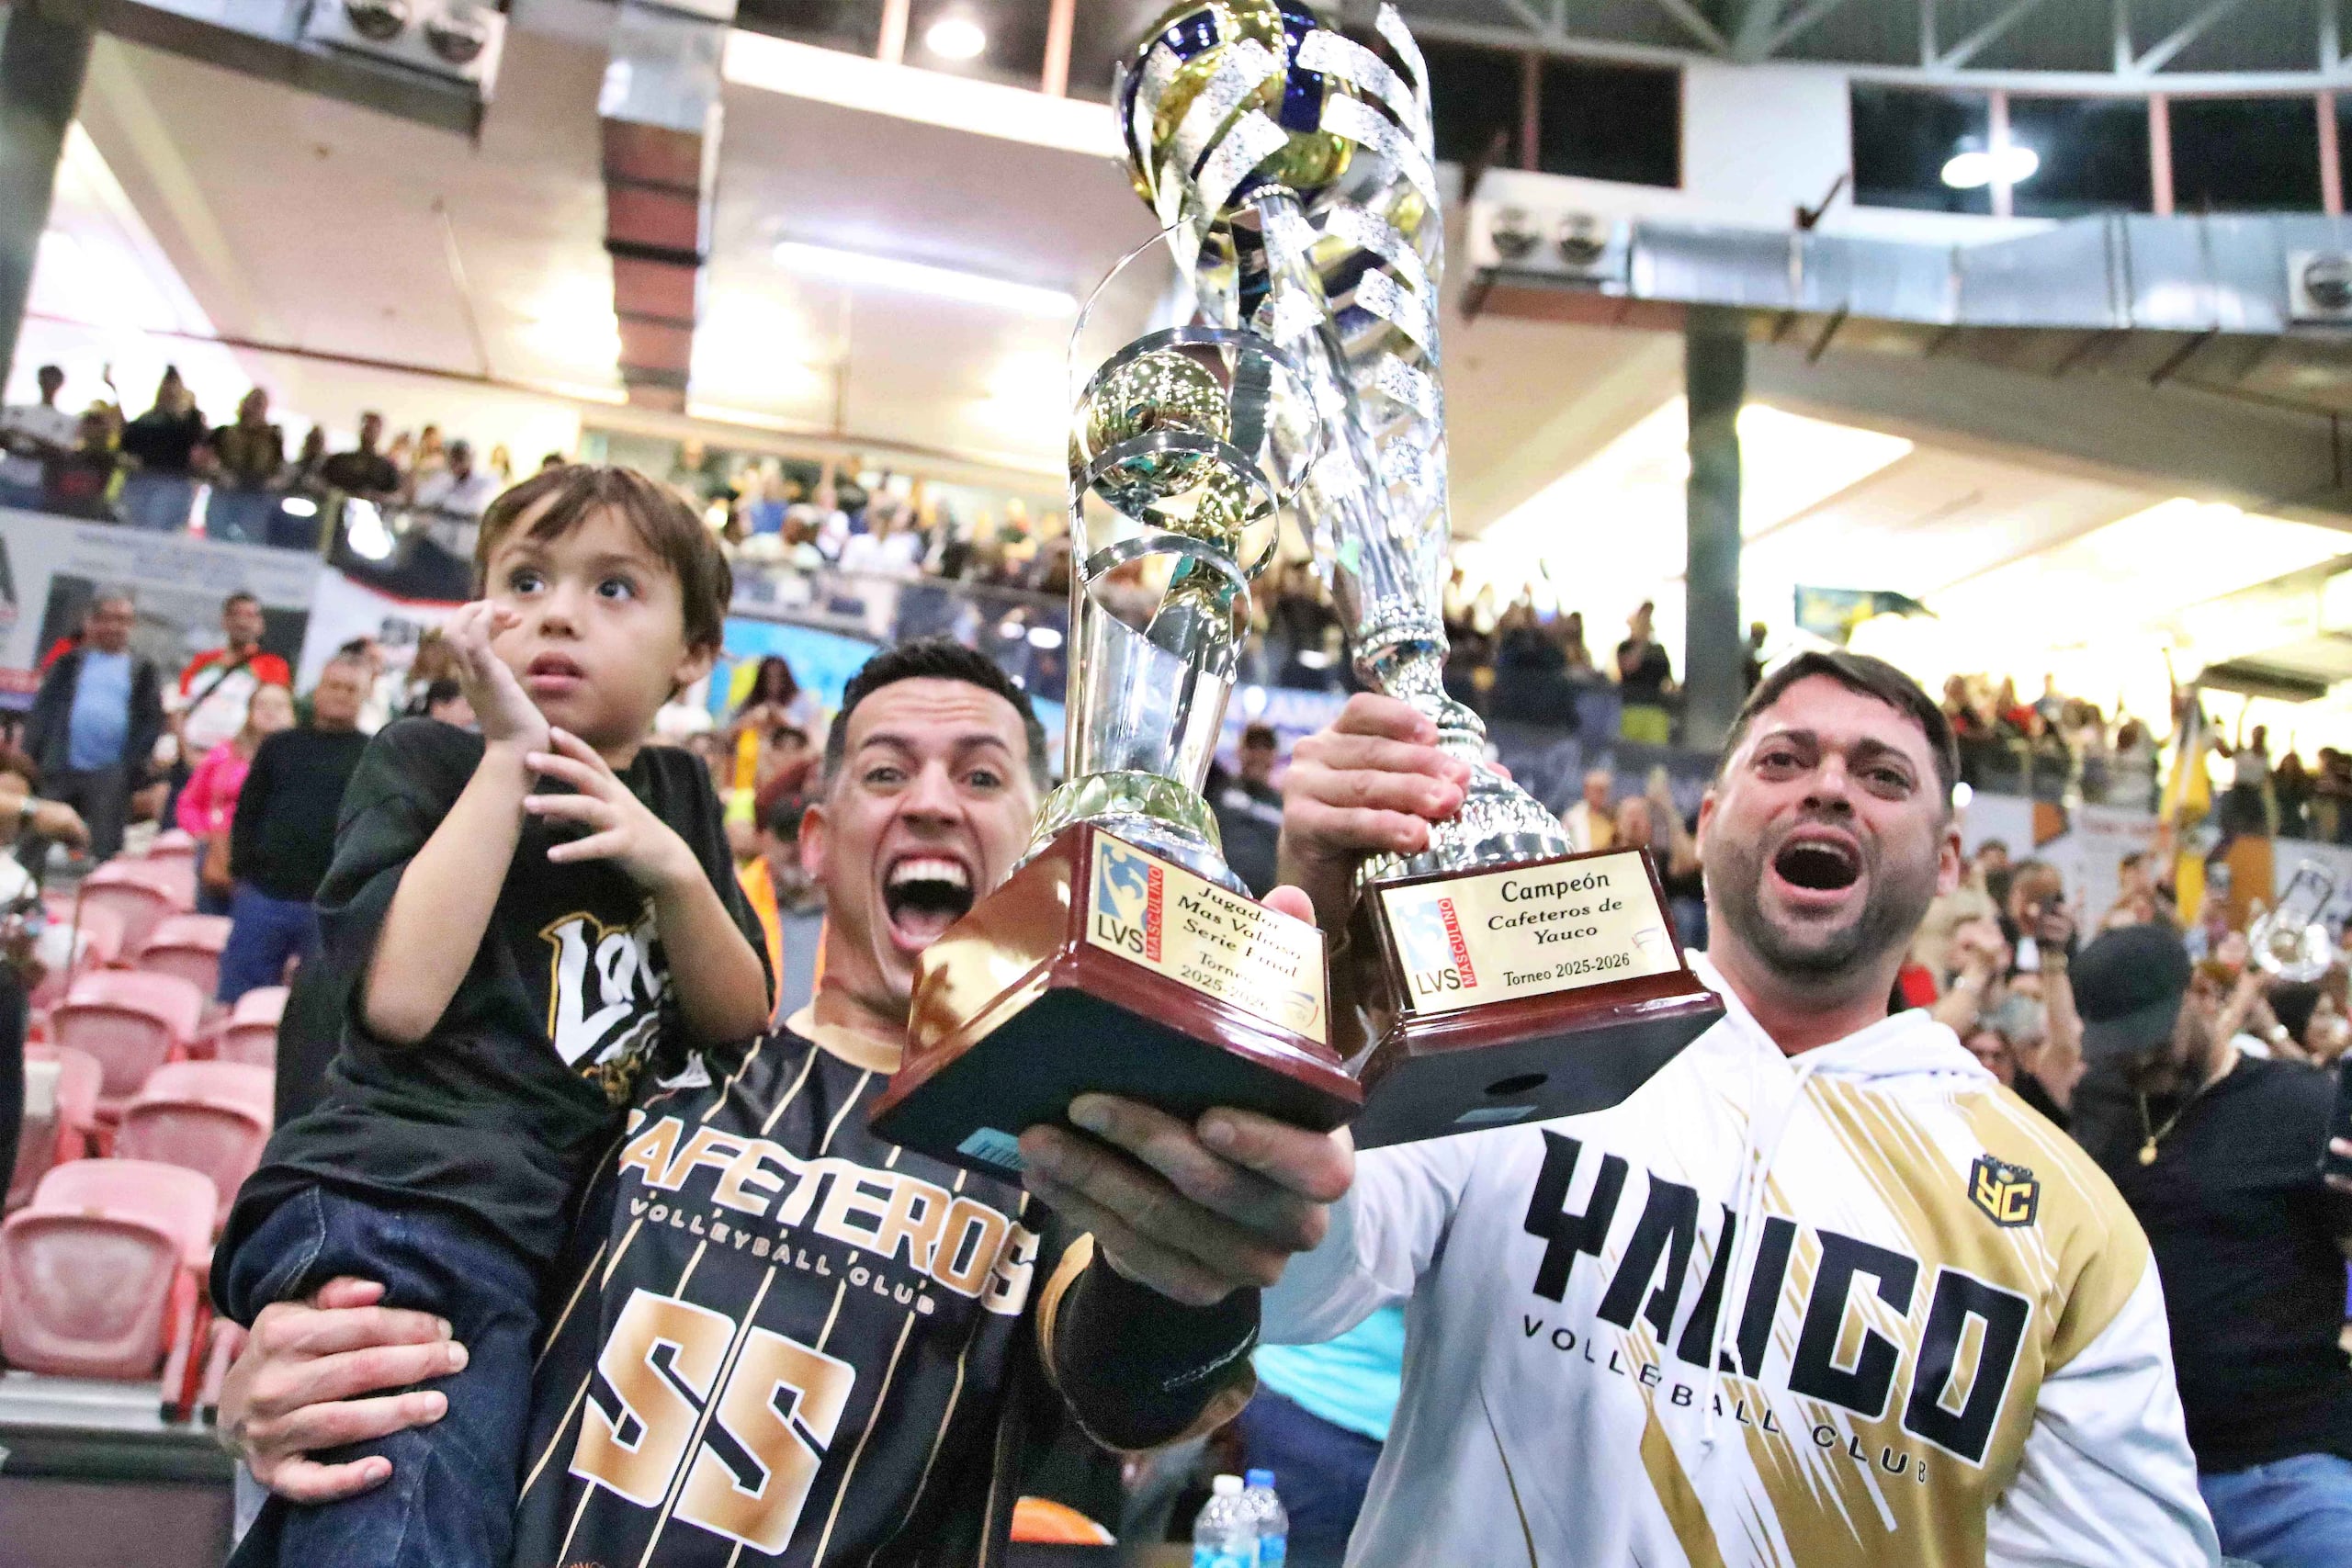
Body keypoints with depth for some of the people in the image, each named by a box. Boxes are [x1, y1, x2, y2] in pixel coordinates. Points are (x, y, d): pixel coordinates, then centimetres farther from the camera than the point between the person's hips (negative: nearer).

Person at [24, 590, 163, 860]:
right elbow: (43, 710, 10)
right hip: (63, 772, 2)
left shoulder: (142, 671, 10)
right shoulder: (69, 663, 14)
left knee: (104, 847, -6)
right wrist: (33, 755, -1)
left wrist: (137, 764, -8)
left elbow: (151, 720, 4)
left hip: (111, 777, -2)